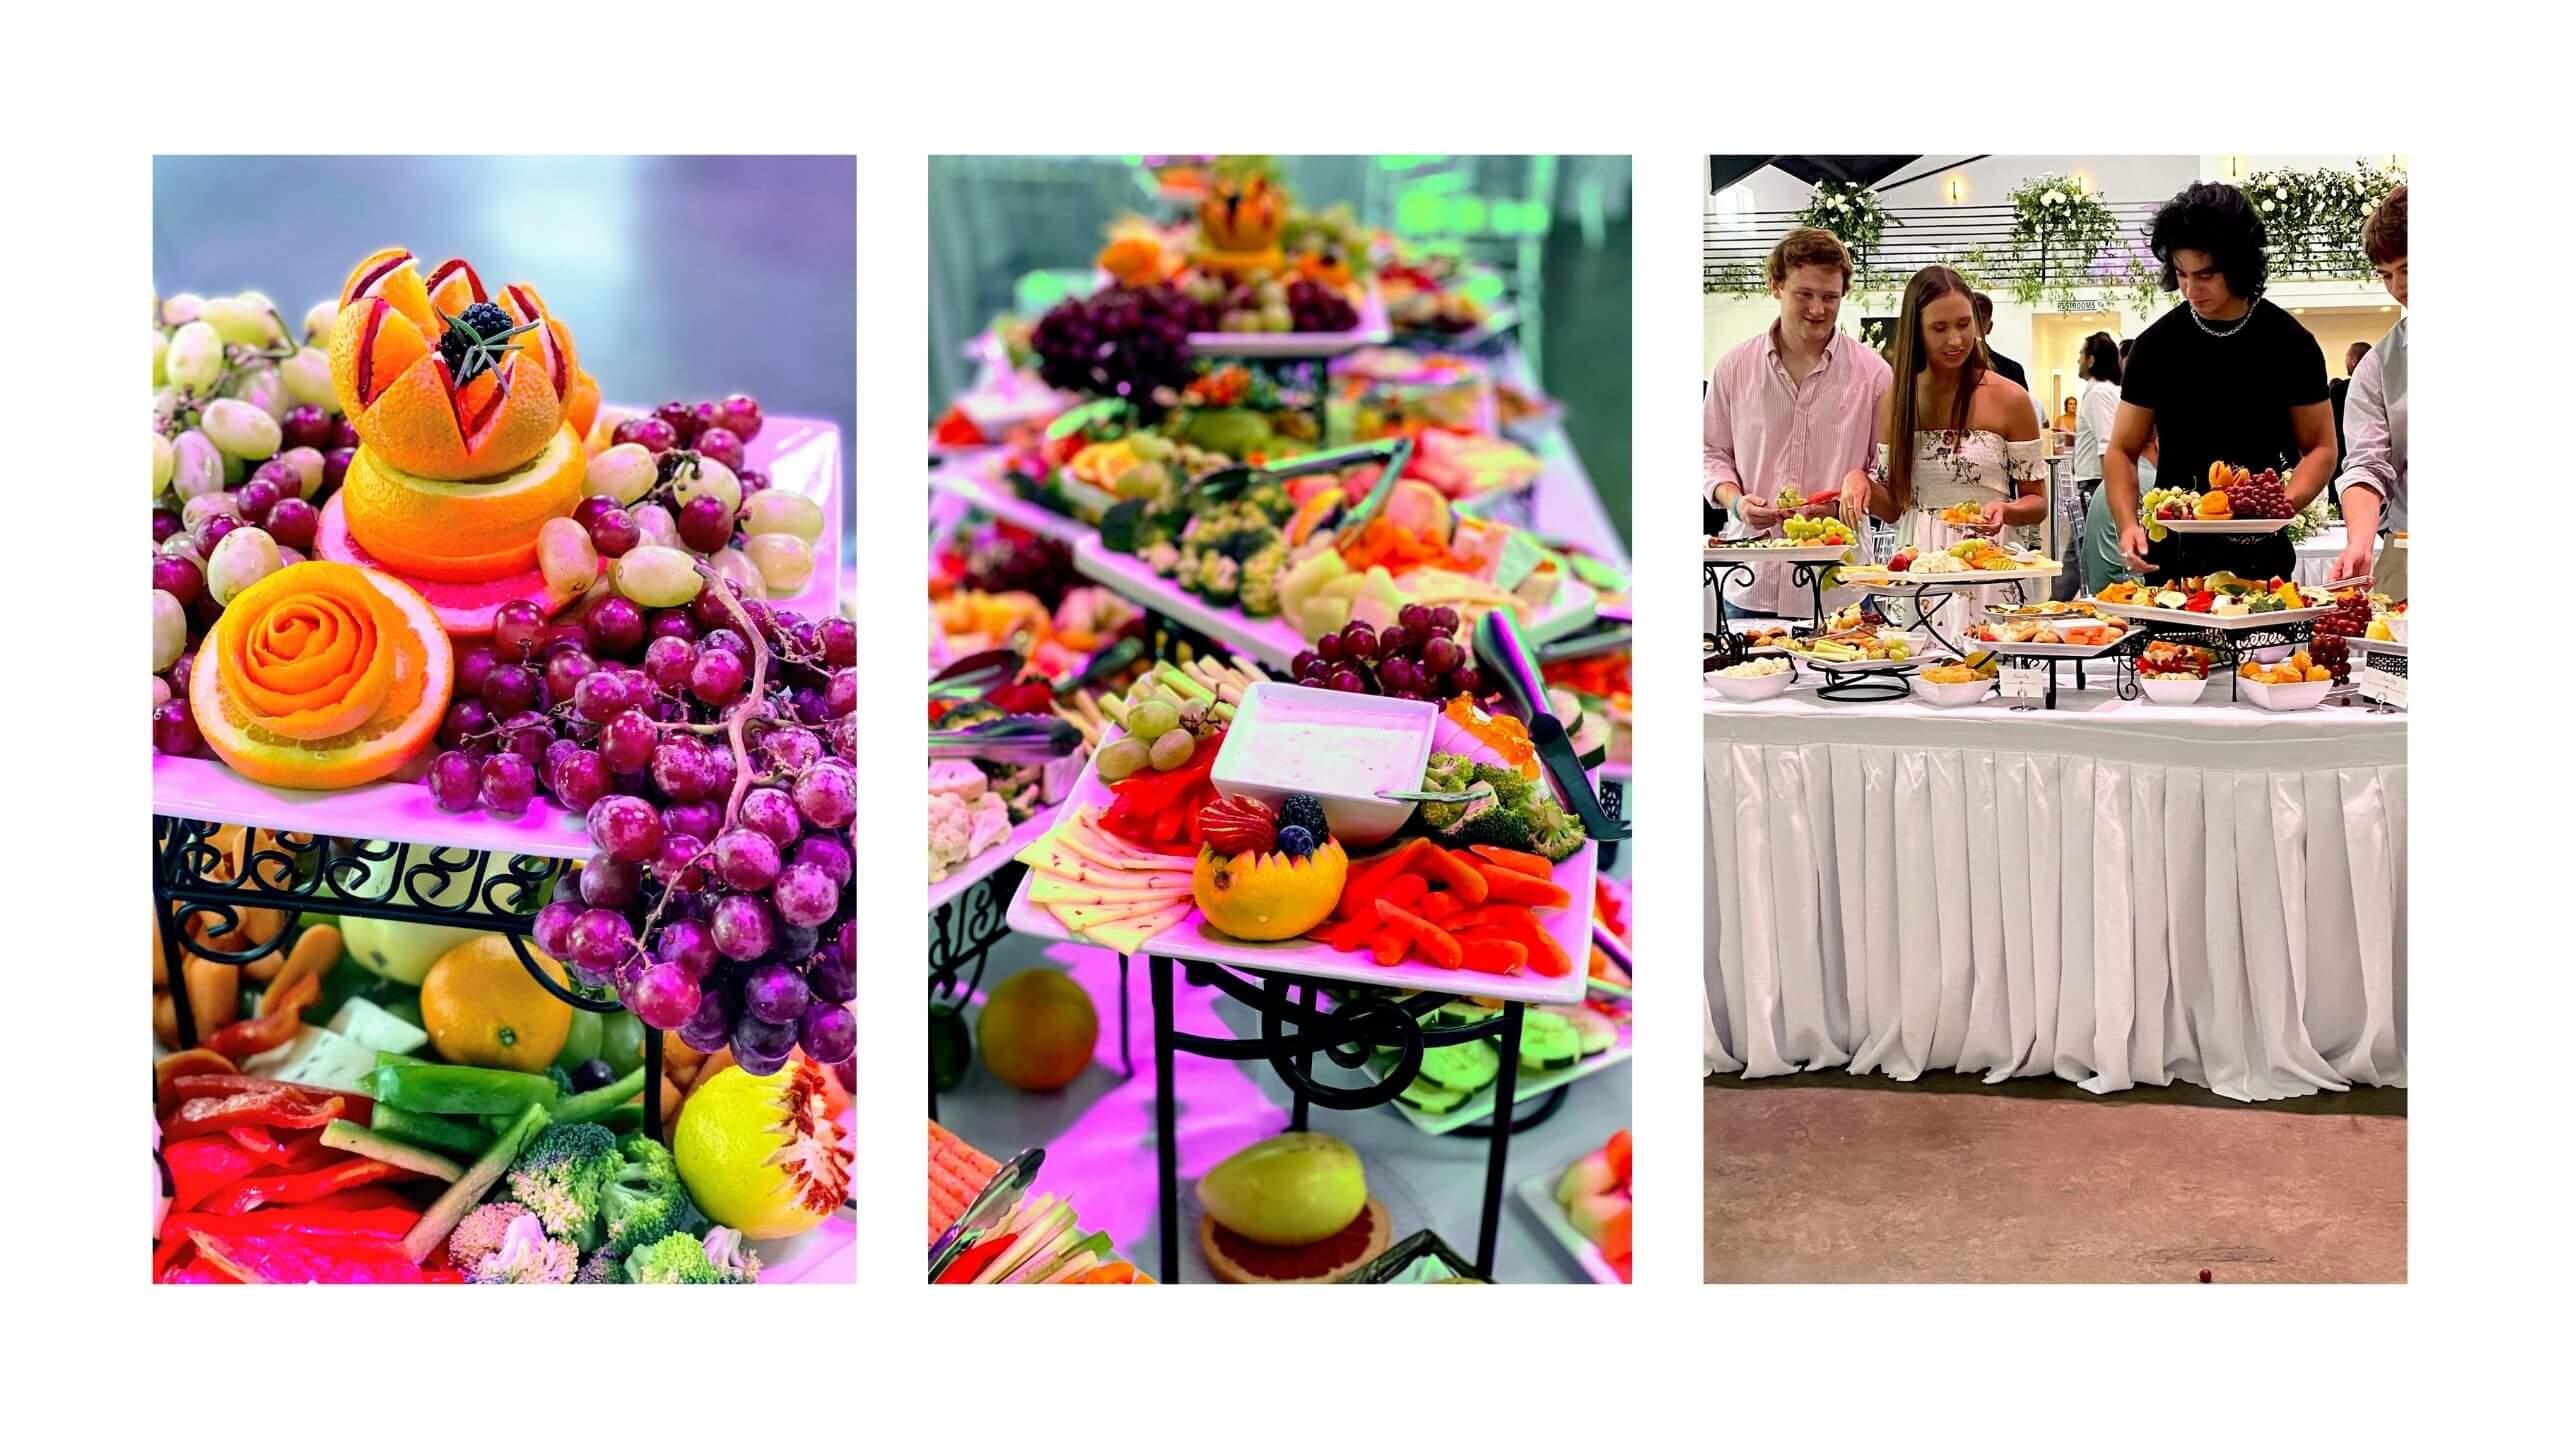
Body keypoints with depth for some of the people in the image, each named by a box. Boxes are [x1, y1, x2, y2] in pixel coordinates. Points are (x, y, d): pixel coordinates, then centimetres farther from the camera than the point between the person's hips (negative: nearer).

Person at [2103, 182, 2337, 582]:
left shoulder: (2289, 343, 2)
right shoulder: (2158, 343, 4)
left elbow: (2322, 448, 6)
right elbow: (2122, 450, 7)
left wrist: (2283, 504, -14)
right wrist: (2128, 525, -11)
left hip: (2260, 553, -1)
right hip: (2172, 552, 1)